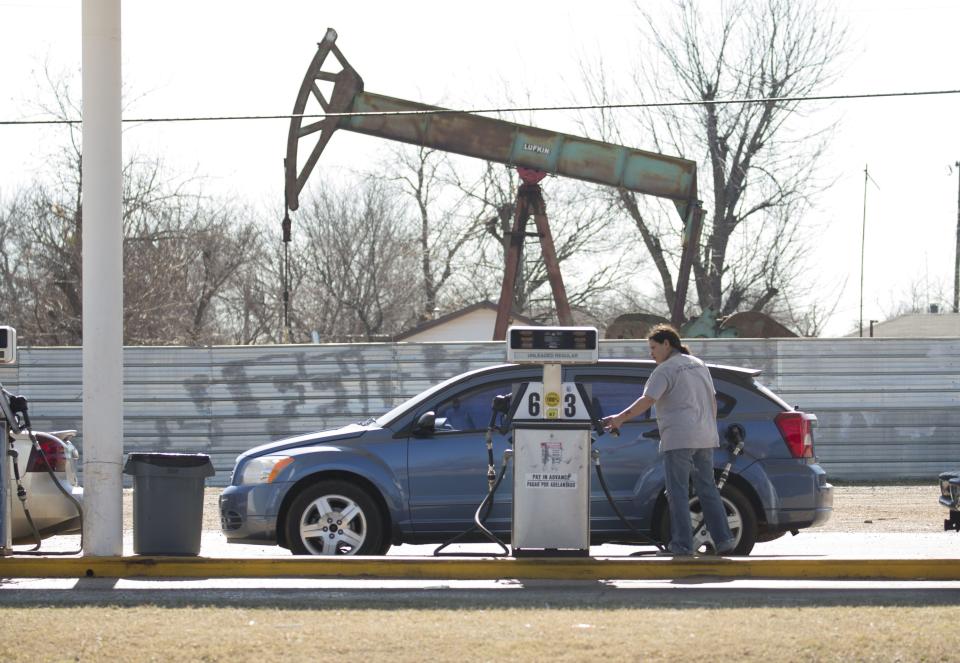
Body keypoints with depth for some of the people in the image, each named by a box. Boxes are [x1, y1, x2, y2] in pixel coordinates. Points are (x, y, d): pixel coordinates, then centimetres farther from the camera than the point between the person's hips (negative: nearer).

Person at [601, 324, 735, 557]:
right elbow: (712, 400, 22)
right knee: (707, 489, 11)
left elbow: (647, 400, -18)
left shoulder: (665, 370, -7)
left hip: (678, 439, -7)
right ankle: (723, 540, 6)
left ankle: (682, 544, -6)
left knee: (678, 492, -3)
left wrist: (619, 419, -19)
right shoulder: (699, 365, 18)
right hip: (705, 438, 7)